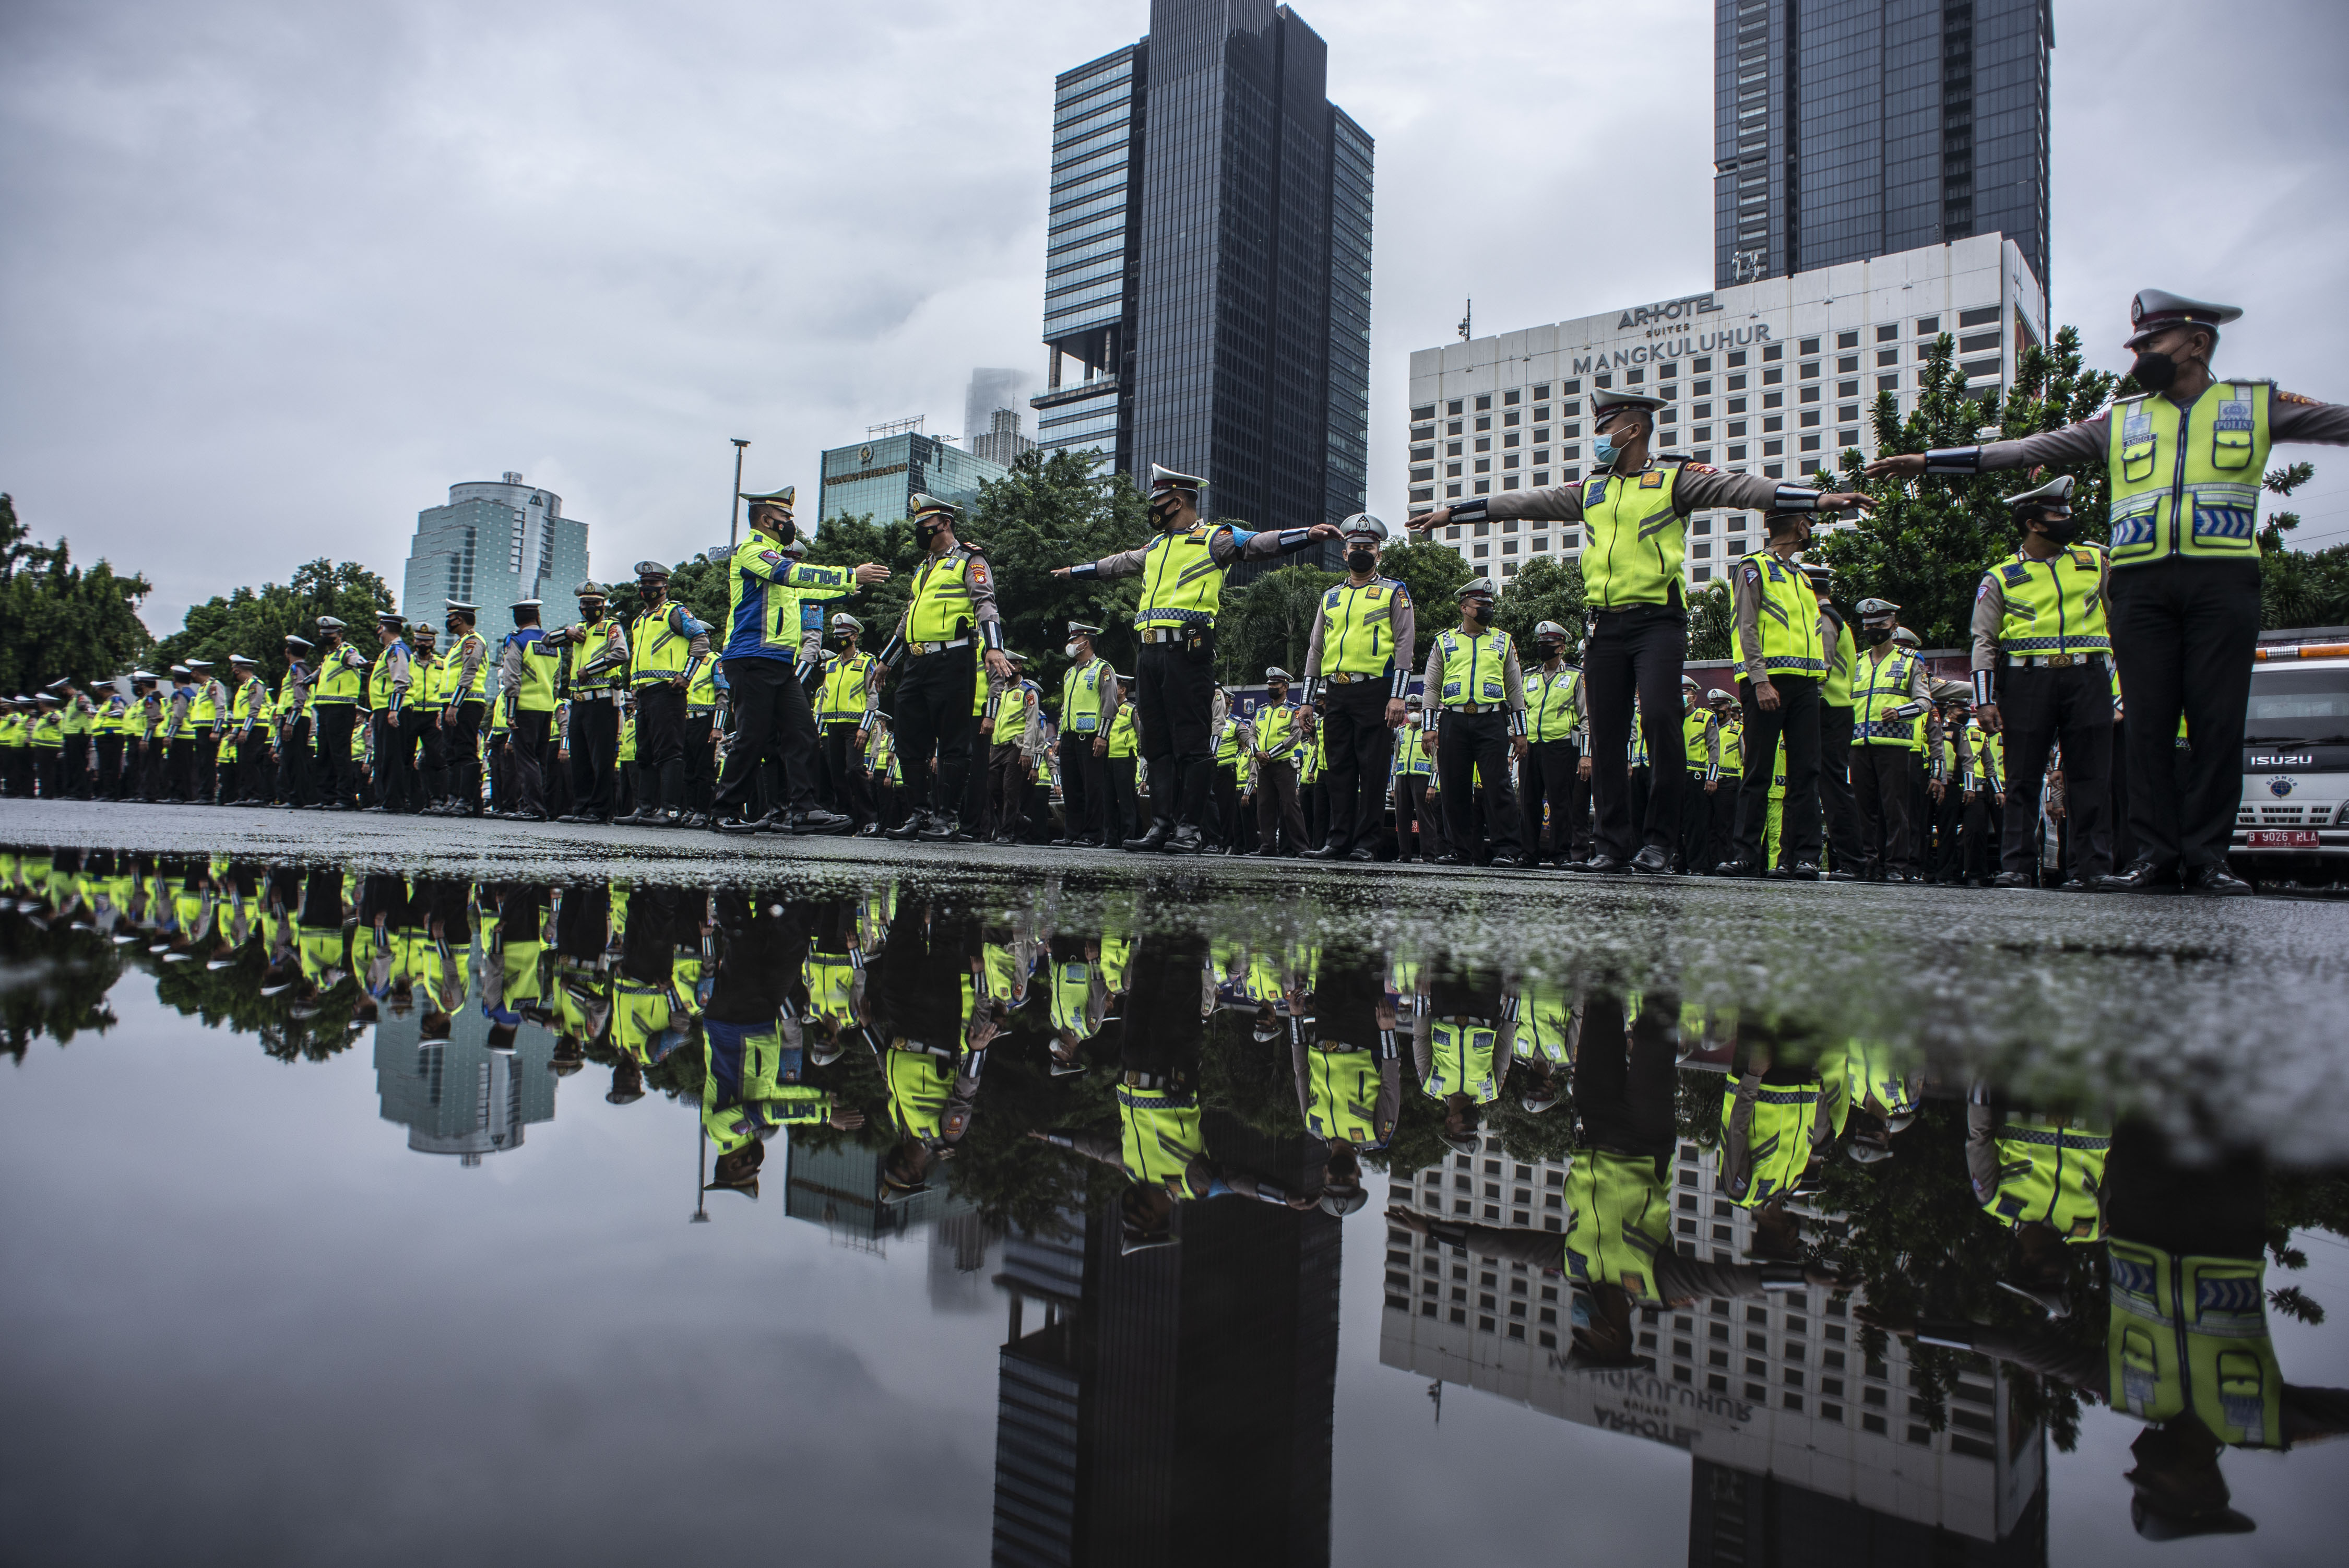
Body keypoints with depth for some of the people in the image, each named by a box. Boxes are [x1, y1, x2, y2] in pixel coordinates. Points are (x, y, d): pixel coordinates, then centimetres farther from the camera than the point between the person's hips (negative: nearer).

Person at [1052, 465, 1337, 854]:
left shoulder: (1212, 539, 3)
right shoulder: (1156, 548, 27)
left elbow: (1259, 544, -10)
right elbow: (1116, 564, 42)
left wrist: (1308, 534, -24)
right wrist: (1074, 571, 53)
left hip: (1187, 650, -8)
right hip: (1151, 651, 8)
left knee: (1191, 741, -7)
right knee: (1157, 742, 6)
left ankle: (1191, 827, -5)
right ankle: (1162, 824, 9)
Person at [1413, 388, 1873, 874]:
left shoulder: (1673, 479, 4)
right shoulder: (1588, 490, 19)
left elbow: (1738, 488, -7)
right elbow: (1524, 502, 21)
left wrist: (1819, 498, -19)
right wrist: (1451, 512, 20)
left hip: (1657, 622, -5)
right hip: (1606, 625, 5)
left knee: (1660, 719, -17)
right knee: (1605, 734, 3)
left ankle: (1659, 842, -6)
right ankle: (1614, 843, 10)